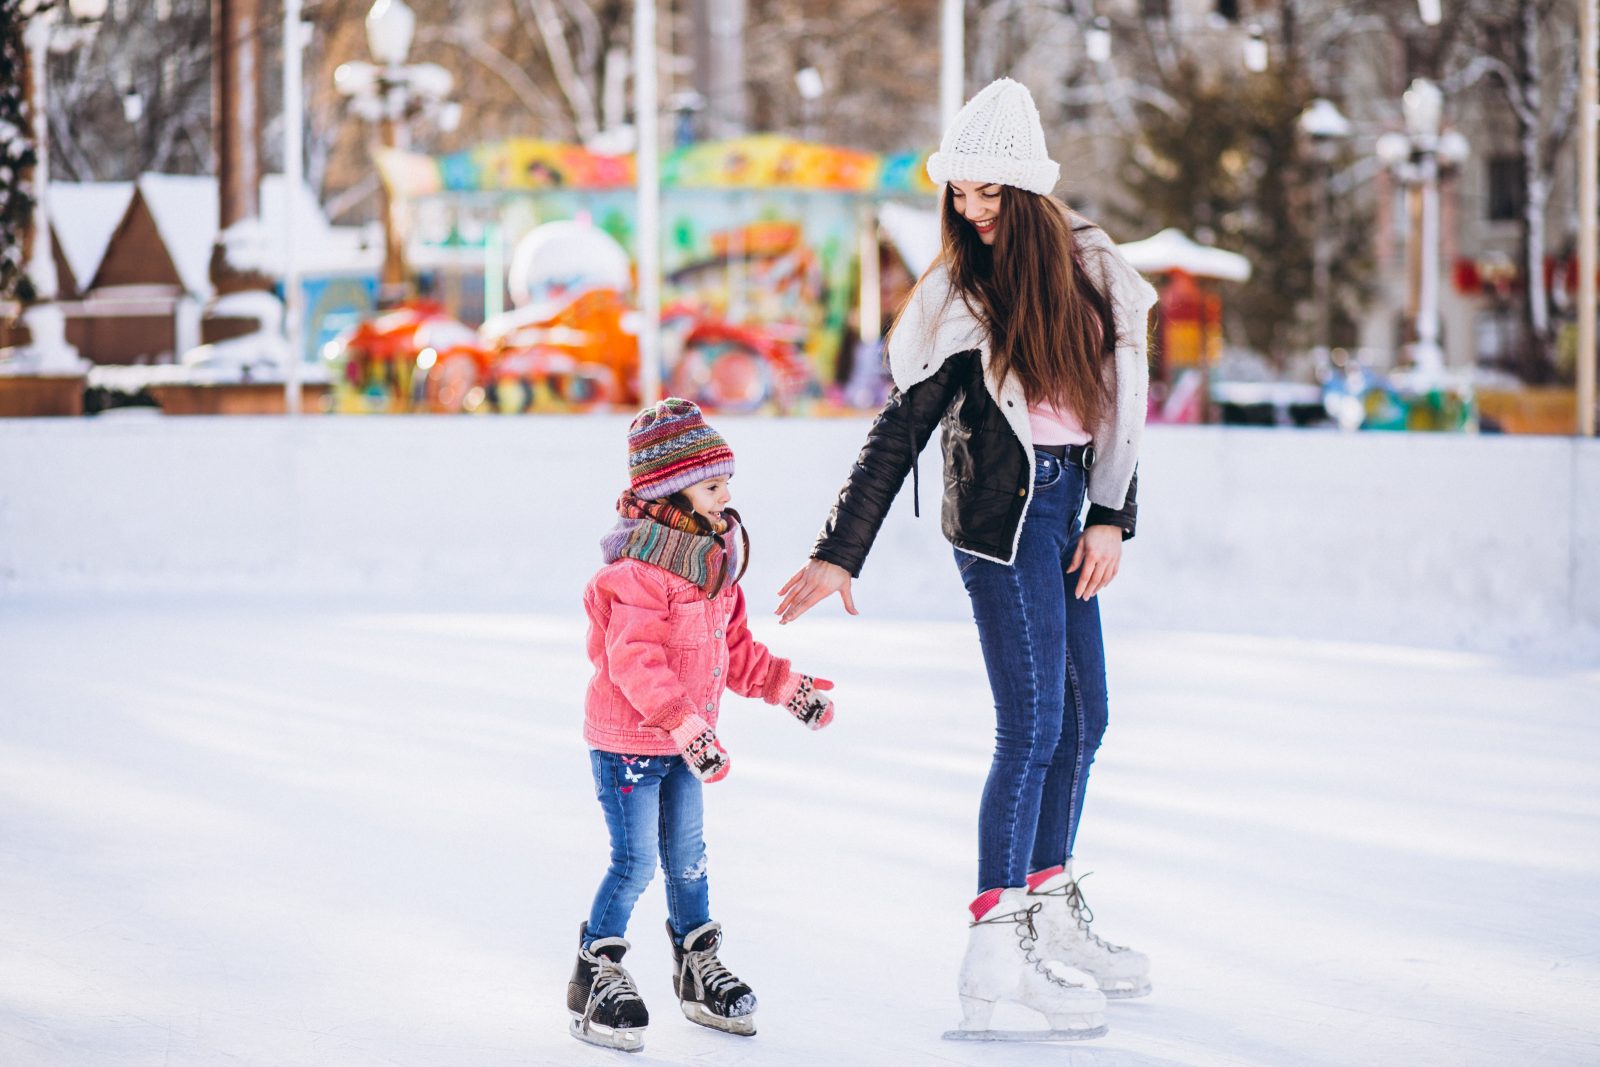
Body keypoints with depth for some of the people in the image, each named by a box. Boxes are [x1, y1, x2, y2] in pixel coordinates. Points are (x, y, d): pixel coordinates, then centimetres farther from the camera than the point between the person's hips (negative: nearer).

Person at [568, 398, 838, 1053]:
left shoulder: (716, 560, 7)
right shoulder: (638, 572, -24)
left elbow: (735, 649, 17)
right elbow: (636, 663, -30)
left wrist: (788, 687, 10)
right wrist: (688, 729, -36)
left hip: (683, 739, 8)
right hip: (627, 742, -8)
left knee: (687, 857, 15)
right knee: (635, 862, -5)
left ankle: (699, 969, 27)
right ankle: (595, 978, 7)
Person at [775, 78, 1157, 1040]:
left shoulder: (1088, 267, 4)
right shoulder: (959, 300, -9)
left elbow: (1115, 396, 11)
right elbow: (901, 430, -11)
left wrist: (1111, 519, 3)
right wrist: (839, 555, -15)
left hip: (1066, 509, 6)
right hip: (1002, 515, -6)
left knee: (1083, 718, 11)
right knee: (1033, 725, -10)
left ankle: (1049, 917, 24)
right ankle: (997, 950, -7)